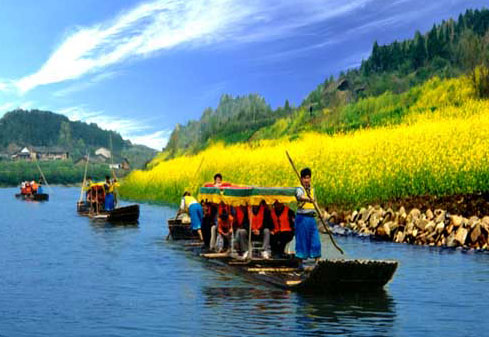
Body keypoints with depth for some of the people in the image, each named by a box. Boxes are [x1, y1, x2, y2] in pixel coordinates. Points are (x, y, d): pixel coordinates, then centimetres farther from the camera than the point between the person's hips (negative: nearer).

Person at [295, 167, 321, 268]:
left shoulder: (312, 189, 13)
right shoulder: (299, 189, -9)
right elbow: (300, 197, -33)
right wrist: (309, 199, -52)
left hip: (312, 218, 6)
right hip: (302, 218, -6)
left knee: (315, 240, 0)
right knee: (302, 240, -1)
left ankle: (317, 262, 5)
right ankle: (300, 263, 8)